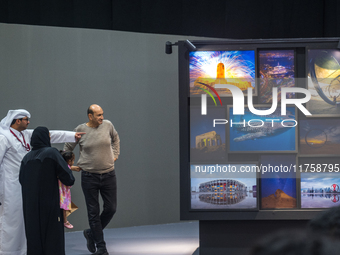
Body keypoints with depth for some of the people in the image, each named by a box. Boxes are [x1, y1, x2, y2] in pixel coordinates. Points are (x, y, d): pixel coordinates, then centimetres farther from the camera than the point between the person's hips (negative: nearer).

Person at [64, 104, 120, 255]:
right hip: (89, 176, -3)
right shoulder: (80, 130, -5)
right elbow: (67, 148, 10)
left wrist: (114, 154, 14)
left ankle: (91, 233, 24)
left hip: (108, 174, 3)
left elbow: (115, 138, 23)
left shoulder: (107, 125, 1)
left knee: (111, 208, 2)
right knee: (93, 212, 0)